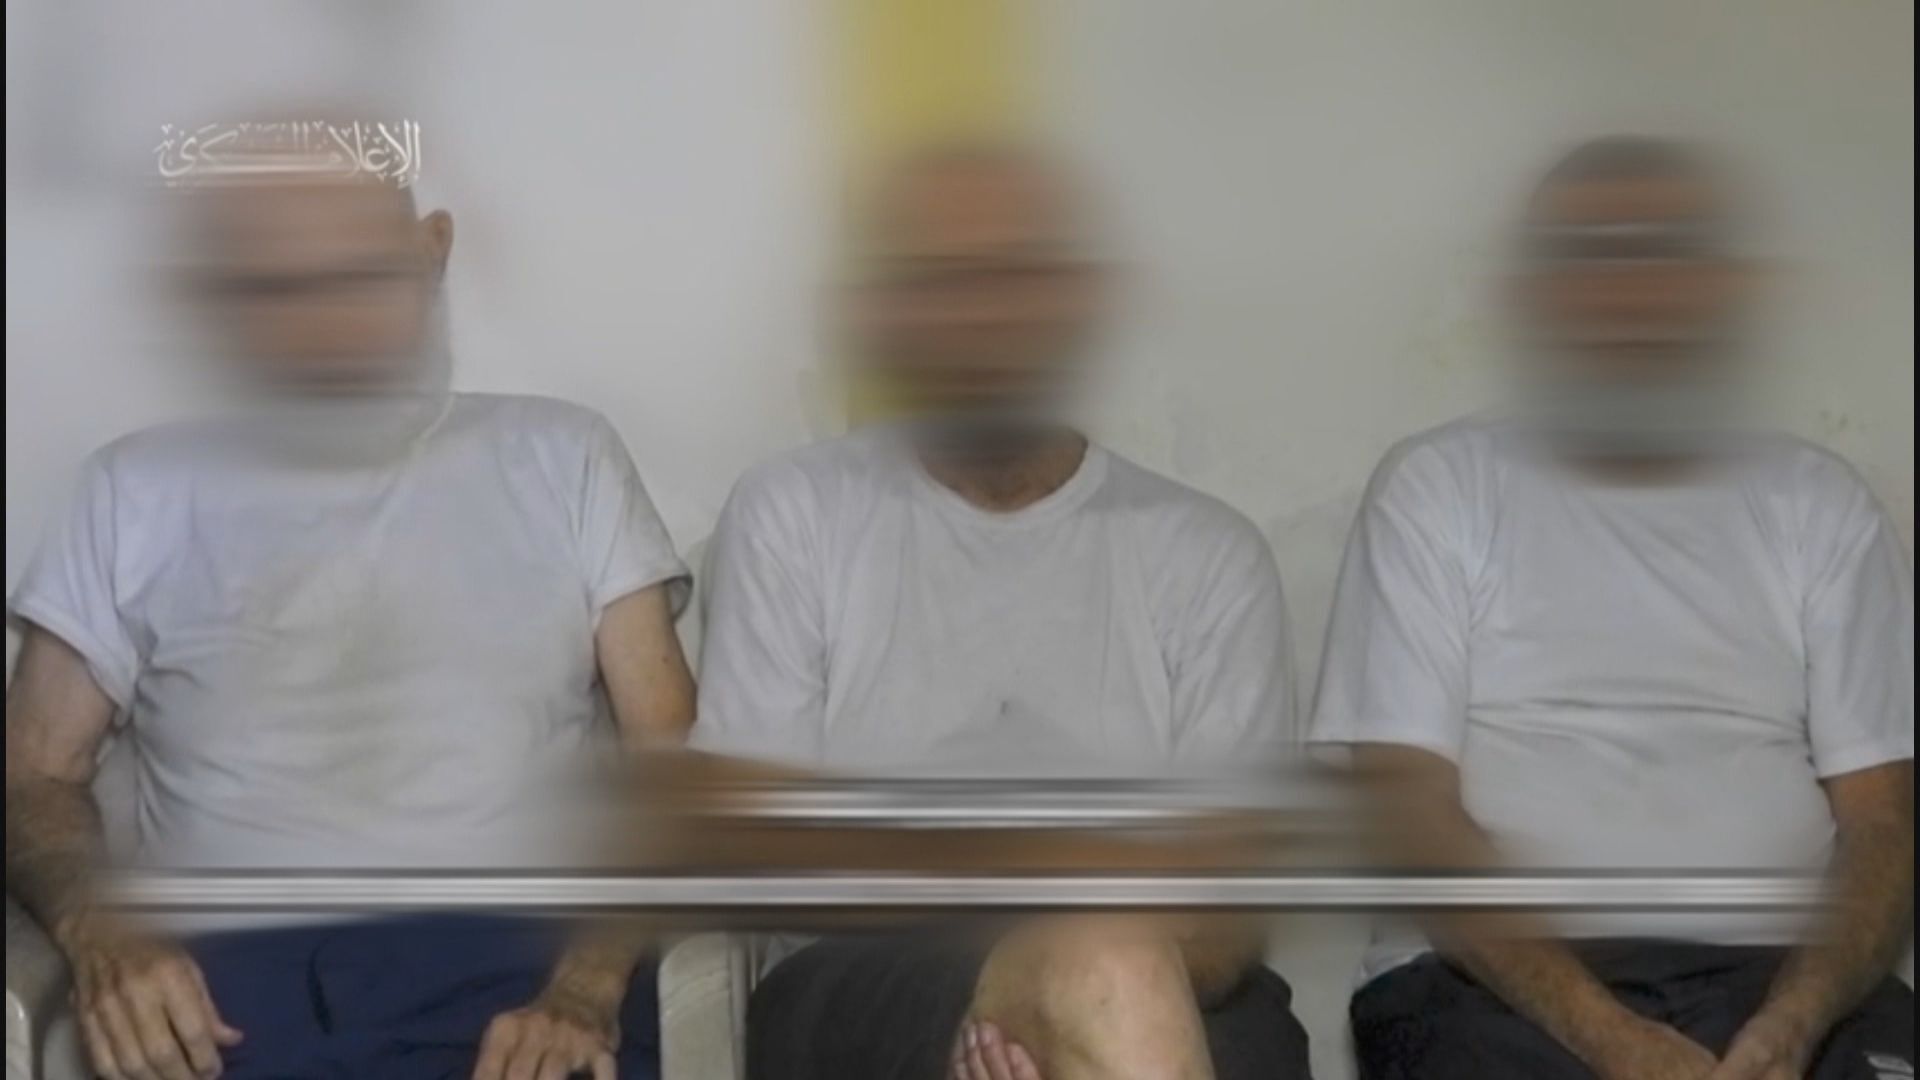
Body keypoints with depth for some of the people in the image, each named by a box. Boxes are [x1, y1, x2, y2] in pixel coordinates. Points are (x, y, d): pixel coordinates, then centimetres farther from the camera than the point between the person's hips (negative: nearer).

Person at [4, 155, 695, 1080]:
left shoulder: (561, 458, 12)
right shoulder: (141, 489, 15)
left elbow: (672, 754, 5)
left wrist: (587, 987, -12)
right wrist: (98, 931, -8)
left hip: (512, 955, -1)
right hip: (230, 975, 2)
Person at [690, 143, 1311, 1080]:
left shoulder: (1208, 551, 12)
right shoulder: (791, 515, 10)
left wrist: (1122, 1003, -19)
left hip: (1170, 991, 1)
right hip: (867, 990, -1)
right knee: (1103, 957, -34)